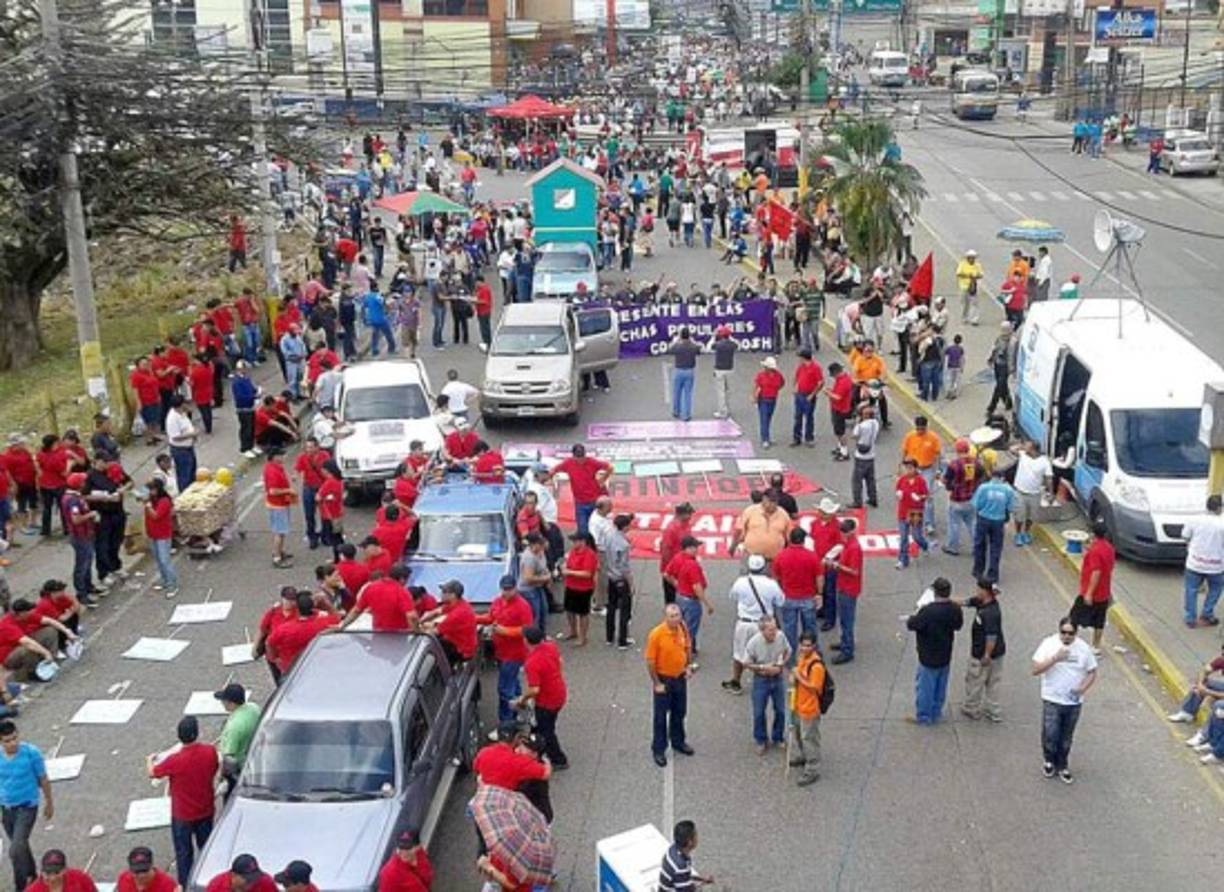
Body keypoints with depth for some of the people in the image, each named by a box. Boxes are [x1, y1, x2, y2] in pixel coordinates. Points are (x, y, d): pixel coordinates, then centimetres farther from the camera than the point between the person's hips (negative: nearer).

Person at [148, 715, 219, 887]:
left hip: (183, 815, -3)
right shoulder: (210, 752, -20)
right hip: (206, 811, 4)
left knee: (184, 851, 15)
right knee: (206, 846, 22)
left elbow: (152, 772, -9)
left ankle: (185, 885, 26)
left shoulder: (175, 761, -29)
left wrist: (150, 760, 12)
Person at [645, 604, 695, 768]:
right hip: (663, 679, -5)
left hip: (680, 678, 5)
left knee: (679, 712, 20)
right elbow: (650, 661, -19)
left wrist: (687, 667, 4)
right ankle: (658, 750, 19)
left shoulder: (683, 629, -9)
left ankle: (678, 742, 40)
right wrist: (657, 683, -15)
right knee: (661, 716, 7)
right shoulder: (656, 634, -25)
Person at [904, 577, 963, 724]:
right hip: (945, 657, 6)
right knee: (940, 687, 21)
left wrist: (911, 617, 0)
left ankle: (923, 717, 23)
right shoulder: (955, 609, -11)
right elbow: (958, 625, 7)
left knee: (925, 687, 11)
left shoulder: (928, 611, -30)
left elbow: (911, 625, -20)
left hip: (929, 658, -6)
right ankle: (936, 713, 36)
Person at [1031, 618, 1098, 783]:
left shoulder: (1083, 648, -6)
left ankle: (1061, 766, 35)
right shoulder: (1048, 644, -12)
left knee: (1066, 738, 14)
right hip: (1052, 700, -2)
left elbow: (1092, 672, 4)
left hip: (1074, 702, 2)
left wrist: (1083, 688, -14)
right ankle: (1048, 760, 29)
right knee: (1050, 736, 0)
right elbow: (1036, 669, -15)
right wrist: (1055, 658, -28)